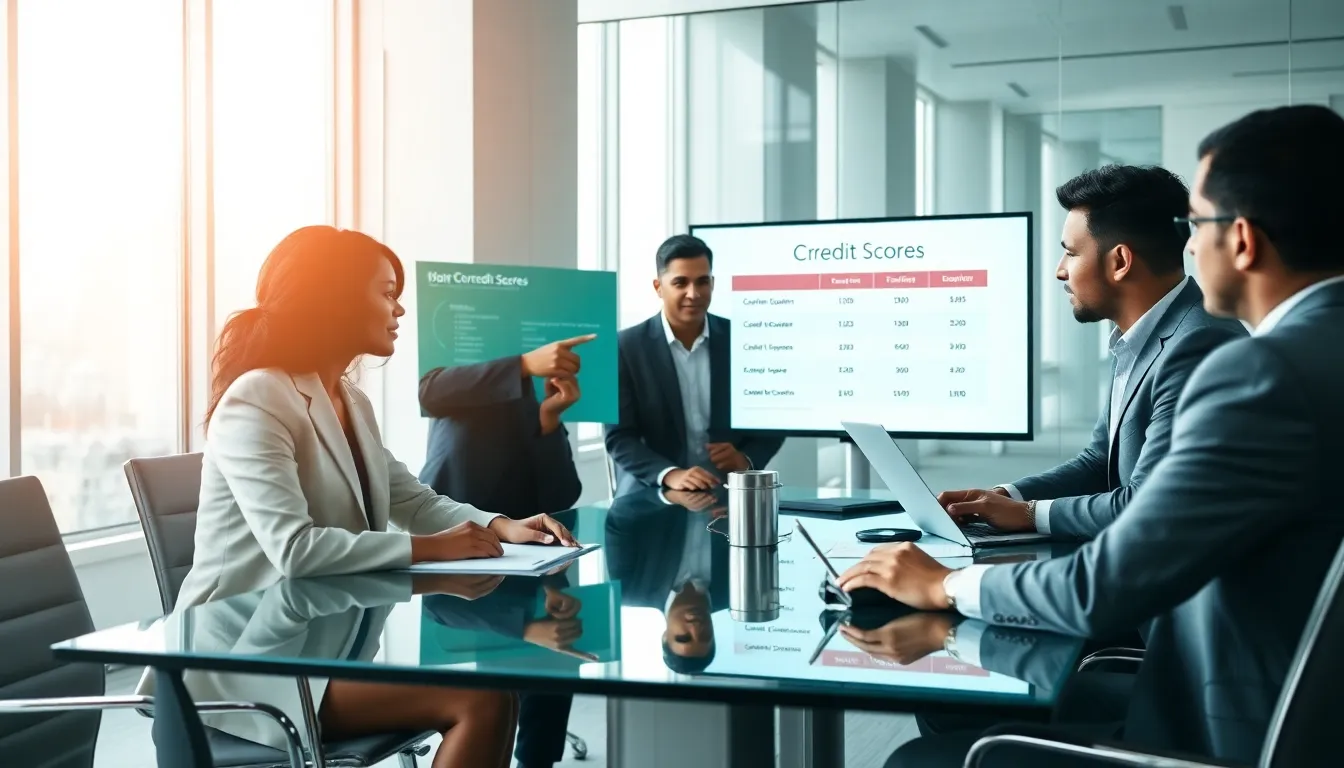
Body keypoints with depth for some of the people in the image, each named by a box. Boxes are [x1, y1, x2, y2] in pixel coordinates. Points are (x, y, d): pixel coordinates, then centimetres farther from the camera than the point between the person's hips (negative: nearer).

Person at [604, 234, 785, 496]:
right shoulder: (627, 347, -3)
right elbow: (618, 437, -6)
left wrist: (746, 460, -10)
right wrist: (670, 475, -21)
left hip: (728, 491, 2)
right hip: (651, 494, -1)